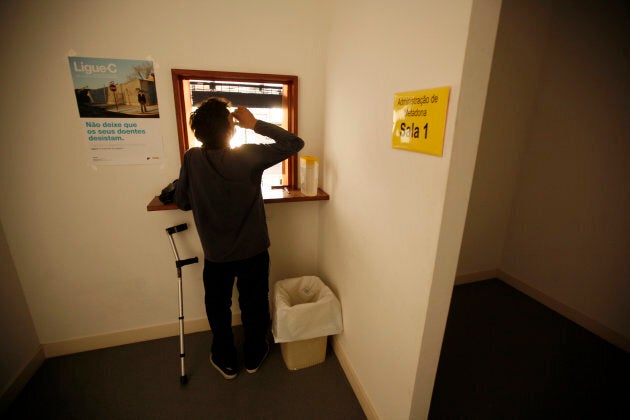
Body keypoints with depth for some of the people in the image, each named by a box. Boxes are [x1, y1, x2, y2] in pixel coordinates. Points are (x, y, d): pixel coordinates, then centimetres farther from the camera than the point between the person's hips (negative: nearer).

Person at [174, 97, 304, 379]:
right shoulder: (250, 156, -19)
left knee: (218, 309, 24)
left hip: (215, 256, 2)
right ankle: (253, 357, 43)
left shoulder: (192, 159, -12)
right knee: (254, 307, 21)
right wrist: (255, 124, -11)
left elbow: (182, 202, -1)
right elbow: (295, 143, -12)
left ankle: (225, 362, 44)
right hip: (253, 252, -1)